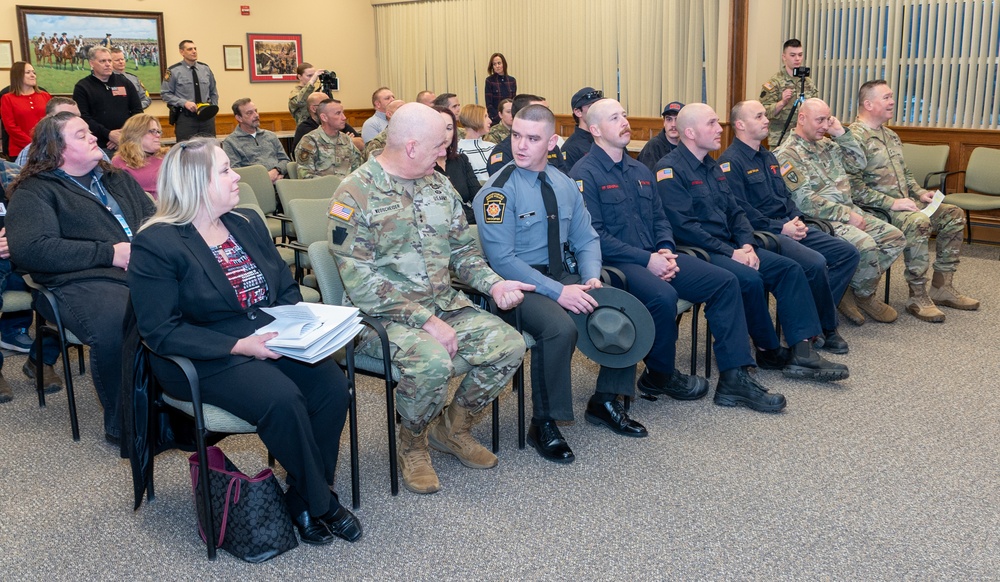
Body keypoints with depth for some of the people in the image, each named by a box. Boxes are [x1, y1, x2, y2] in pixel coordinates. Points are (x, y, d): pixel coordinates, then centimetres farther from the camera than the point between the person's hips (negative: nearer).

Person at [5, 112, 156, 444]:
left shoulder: (117, 179, 29)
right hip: (83, 282, -5)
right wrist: (109, 253, -9)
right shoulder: (34, 192, 10)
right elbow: (29, 249, -6)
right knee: (116, 327, -39)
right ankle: (124, 425, -18)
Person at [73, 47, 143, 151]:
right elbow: (82, 117, -6)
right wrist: (108, 134, -18)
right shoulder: (82, 87, 4)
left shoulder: (124, 82, 13)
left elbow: (137, 110, 10)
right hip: (98, 146, -3)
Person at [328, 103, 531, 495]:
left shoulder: (439, 185, 10)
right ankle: (411, 445, -2)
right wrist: (425, 320, -23)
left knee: (509, 345, -13)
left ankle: (453, 427, 11)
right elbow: (360, 282, -18)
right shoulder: (355, 195, -12)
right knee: (432, 361, -35)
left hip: (445, 304, 7)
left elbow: (462, 248, 16)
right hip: (383, 315, -6)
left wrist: (494, 284, -5)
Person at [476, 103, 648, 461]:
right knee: (560, 327, -34)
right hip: (517, 284, -6)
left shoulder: (564, 185, 9)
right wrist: (557, 292, -24)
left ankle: (606, 401, 7)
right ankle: (543, 425, -14)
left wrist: (591, 277, -10)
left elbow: (586, 239, 12)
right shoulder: (499, 190, -12)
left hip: (562, 275, 6)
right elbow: (501, 259, -18)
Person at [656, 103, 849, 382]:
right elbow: (684, 226, -19)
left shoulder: (712, 167, 18)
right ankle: (769, 351, -8)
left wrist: (747, 245, -3)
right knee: (749, 279, -30)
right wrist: (730, 253, -18)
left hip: (728, 246, 9)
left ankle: (802, 349, -12)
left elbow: (735, 211, 17)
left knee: (790, 268, -5)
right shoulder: (670, 170, -10)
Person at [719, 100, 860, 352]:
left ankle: (814, 317, -3)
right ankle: (827, 328, -7)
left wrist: (797, 219, 3)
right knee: (815, 263, -29)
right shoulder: (731, 161, -9)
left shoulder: (768, 157, 21)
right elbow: (740, 211, -18)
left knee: (848, 253, -2)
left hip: (788, 227, 10)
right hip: (762, 234, -10)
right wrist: (781, 228, -17)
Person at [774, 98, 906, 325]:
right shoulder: (787, 155, -11)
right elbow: (805, 201, -18)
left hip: (850, 211, 9)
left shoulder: (826, 144, 17)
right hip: (822, 220, -9)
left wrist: (842, 133, 6)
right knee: (866, 246, -29)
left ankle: (857, 286, 5)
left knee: (895, 237, 0)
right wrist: (847, 215, -18)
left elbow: (859, 163, 17)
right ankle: (865, 296, -1)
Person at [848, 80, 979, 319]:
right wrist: (892, 203, -23)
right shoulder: (855, 137, -13)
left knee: (953, 214, 3)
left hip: (904, 203, 10)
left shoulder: (890, 134, 19)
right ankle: (918, 297, -24)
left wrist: (920, 193, 9)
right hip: (877, 209, -10)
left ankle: (941, 287, 6)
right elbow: (854, 187, -22)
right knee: (918, 222, -34)